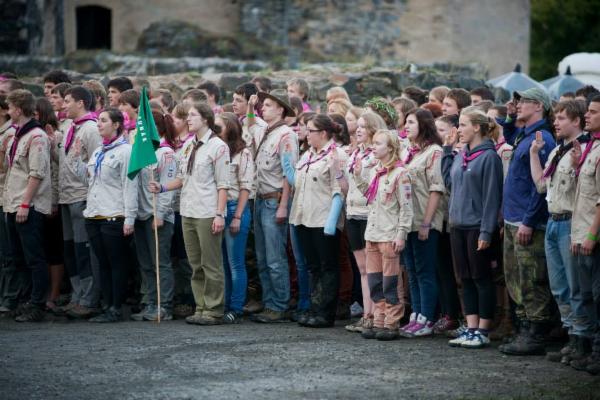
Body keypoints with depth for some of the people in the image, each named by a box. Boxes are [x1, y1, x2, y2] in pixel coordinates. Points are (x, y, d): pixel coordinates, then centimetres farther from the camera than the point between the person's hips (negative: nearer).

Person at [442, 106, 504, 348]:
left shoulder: (488, 156, -12)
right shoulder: (460, 156, 11)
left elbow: (492, 196, -15)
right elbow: (449, 183, 18)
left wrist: (486, 231, -18)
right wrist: (447, 151, 14)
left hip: (477, 227, -8)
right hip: (458, 226, 8)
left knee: (481, 278, 0)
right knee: (466, 279, 11)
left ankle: (483, 332, 5)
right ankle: (471, 329, 17)